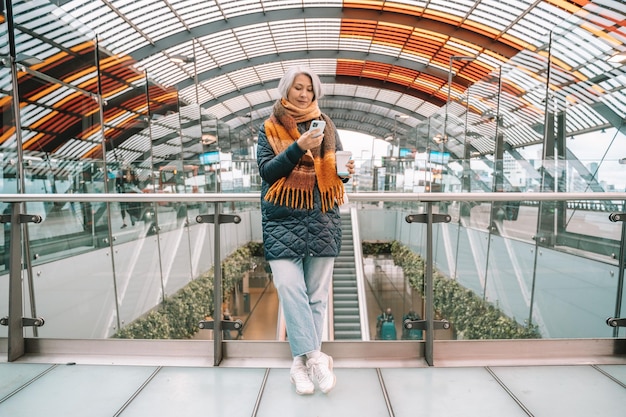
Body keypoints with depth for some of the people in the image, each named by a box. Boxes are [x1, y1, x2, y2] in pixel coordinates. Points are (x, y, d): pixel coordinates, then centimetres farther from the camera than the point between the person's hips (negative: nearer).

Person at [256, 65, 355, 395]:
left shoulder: (325, 125, 12)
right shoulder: (269, 128, 7)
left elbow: (335, 167, 14)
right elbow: (266, 170, -4)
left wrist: (346, 171, -10)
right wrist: (298, 147, -17)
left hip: (322, 219, 2)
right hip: (283, 219, -1)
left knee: (317, 294, 2)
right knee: (289, 288, -13)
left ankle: (302, 362, 13)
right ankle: (315, 357, -3)